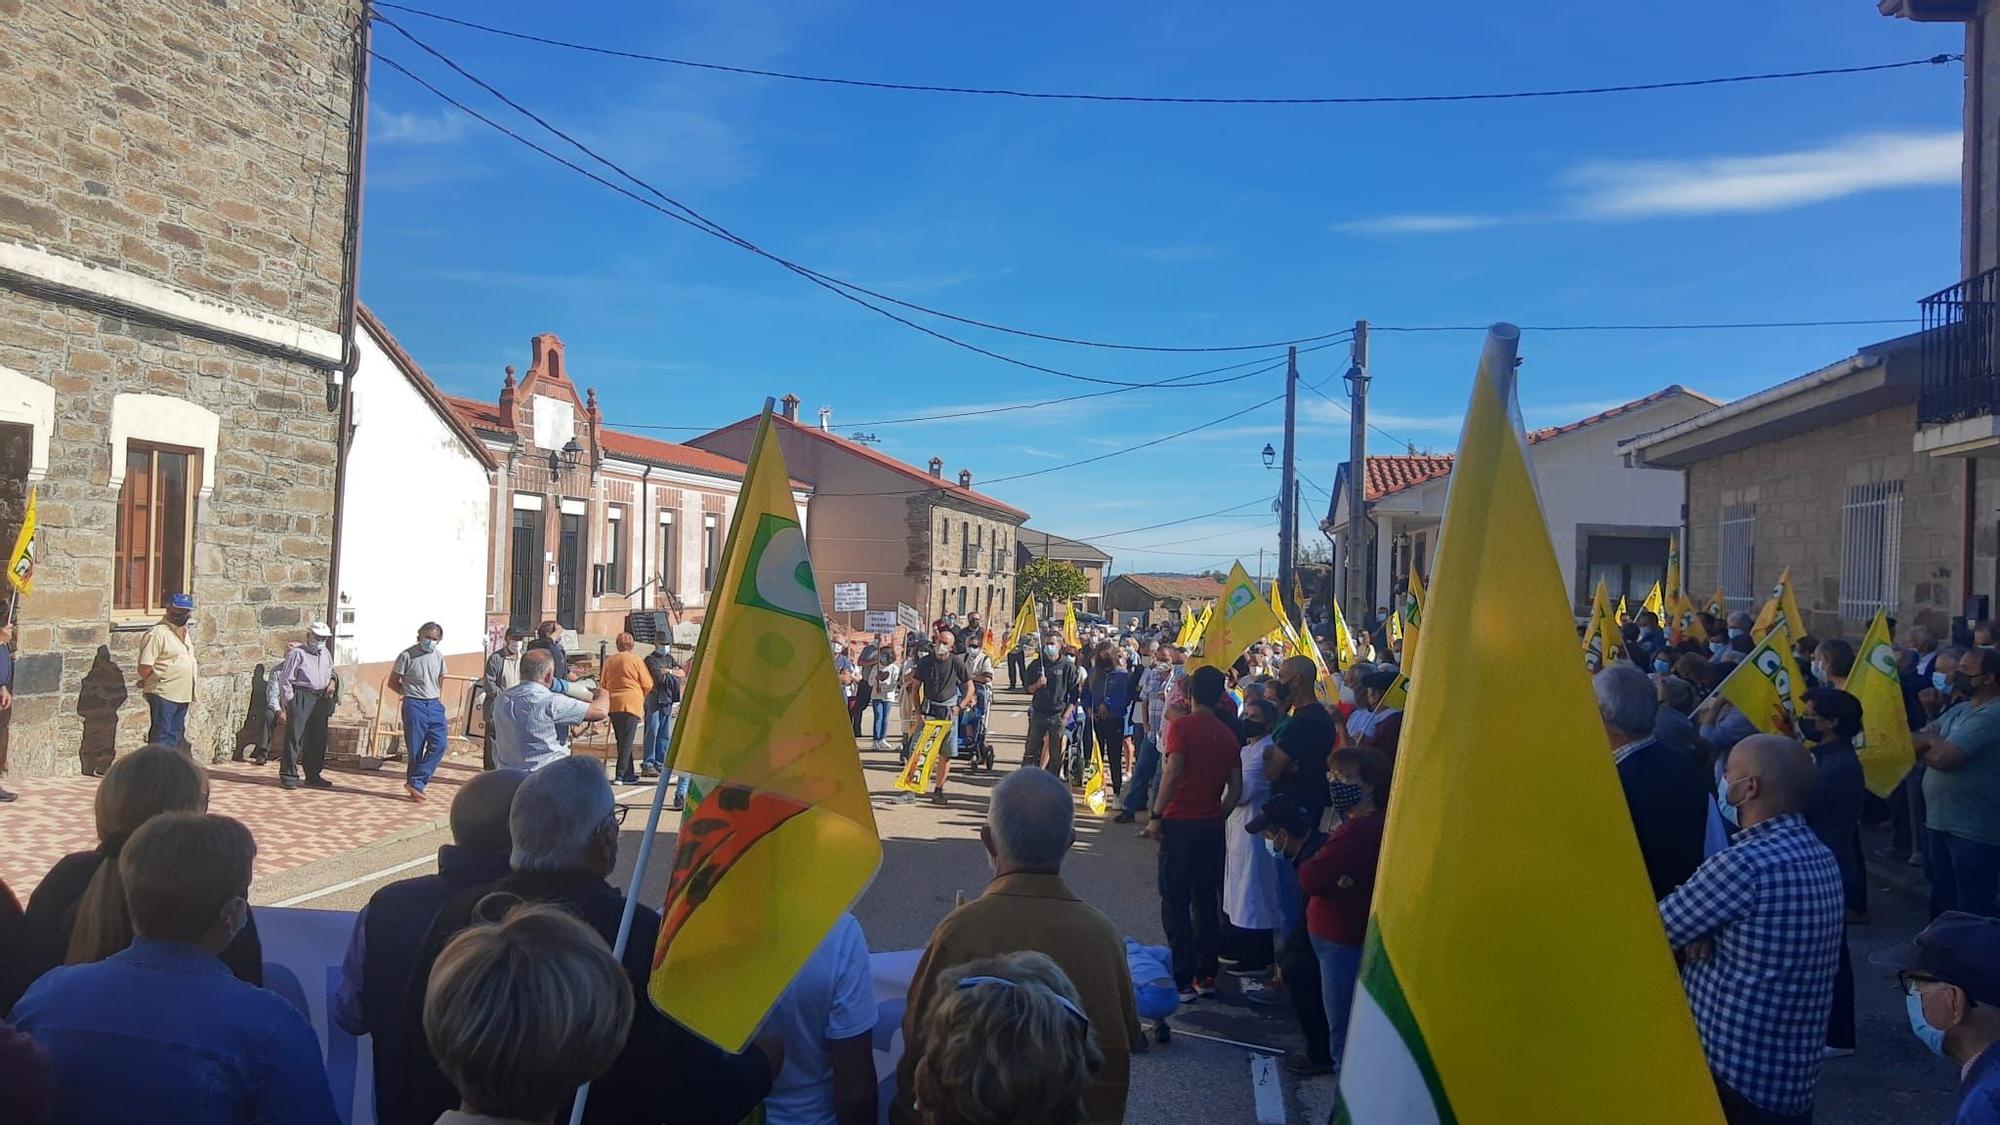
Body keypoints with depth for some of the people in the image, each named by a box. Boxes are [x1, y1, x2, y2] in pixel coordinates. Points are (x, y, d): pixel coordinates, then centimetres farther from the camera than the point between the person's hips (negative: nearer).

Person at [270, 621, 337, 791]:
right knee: (294, 737, -8)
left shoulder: (326, 653, 15)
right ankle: (288, 776, -3)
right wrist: (287, 706, -12)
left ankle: (313, 776, 20)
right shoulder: (297, 654, -6)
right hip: (300, 697, -7)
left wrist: (332, 682, 9)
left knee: (318, 739, 10)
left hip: (320, 699, 7)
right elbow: (285, 681, -7)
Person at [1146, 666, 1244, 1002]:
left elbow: (1174, 771, -20)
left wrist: (1156, 815, -14)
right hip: (1212, 826, 5)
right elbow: (1236, 788, 6)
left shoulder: (1181, 726, -8)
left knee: (1175, 902, 2)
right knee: (1206, 900, 14)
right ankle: (1206, 975, 19)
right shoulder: (1228, 735, 8)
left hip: (1179, 823, -5)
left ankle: (1183, 980, 2)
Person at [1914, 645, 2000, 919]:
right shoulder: (1961, 709, 12)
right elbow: (1912, 740, 9)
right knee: (1943, 901, 20)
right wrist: (1933, 742, -13)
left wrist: (1924, 745, -4)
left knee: (1974, 911, 1)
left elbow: (1943, 757, -26)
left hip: (1973, 832, -9)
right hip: (1940, 822, 9)